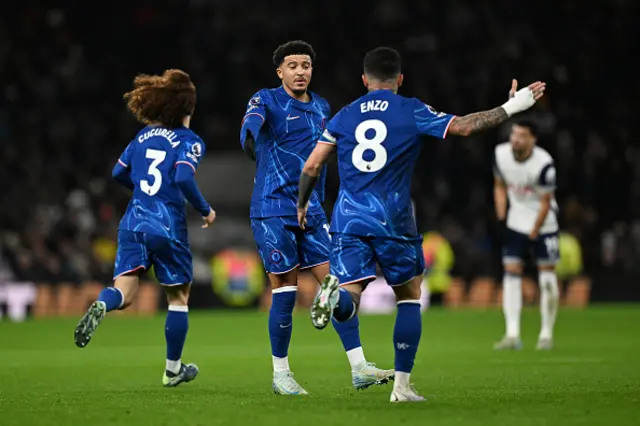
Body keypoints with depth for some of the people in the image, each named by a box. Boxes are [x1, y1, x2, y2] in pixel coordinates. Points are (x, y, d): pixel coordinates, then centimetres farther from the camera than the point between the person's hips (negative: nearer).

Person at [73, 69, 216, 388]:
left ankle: (101, 305, -41)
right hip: (168, 227, -4)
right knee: (179, 297, 14)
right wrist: (205, 210, -5)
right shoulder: (189, 141, -4)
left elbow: (119, 173, 17)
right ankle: (173, 369, 22)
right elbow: (184, 178, -20)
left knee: (123, 293, -3)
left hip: (134, 221, 4)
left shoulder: (144, 135, 13)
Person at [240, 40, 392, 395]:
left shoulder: (321, 108, 14)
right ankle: (280, 374, 10)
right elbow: (251, 124, -28)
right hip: (273, 212, -6)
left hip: (311, 212, 6)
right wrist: (250, 138, -50)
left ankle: (359, 368, -1)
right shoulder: (267, 100, -5)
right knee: (285, 292, -4)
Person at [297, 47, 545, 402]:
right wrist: (511, 107, 3)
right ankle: (402, 386, 12)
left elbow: (312, 166, 9)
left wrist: (302, 205, 25)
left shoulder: (345, 116, 11)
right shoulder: (411, 111, 2)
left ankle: (335, 295, -41)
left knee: (349, 299, -2)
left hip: (347, 218, 2)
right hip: (392, 219, -2)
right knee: (409, 297, 15)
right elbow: (463, 126, -7)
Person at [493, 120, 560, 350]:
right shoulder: (501, 154, -9)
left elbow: (545, 203, -15)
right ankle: (512, 334, -8)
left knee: (547, 274, -2)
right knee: (511, 272, -7)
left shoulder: (543, 164, -23)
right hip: (515, 222, 4)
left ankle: (546, 334, 10)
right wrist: (501, 219, 0)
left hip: (543, 222, -4)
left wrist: (533, 234, -13)